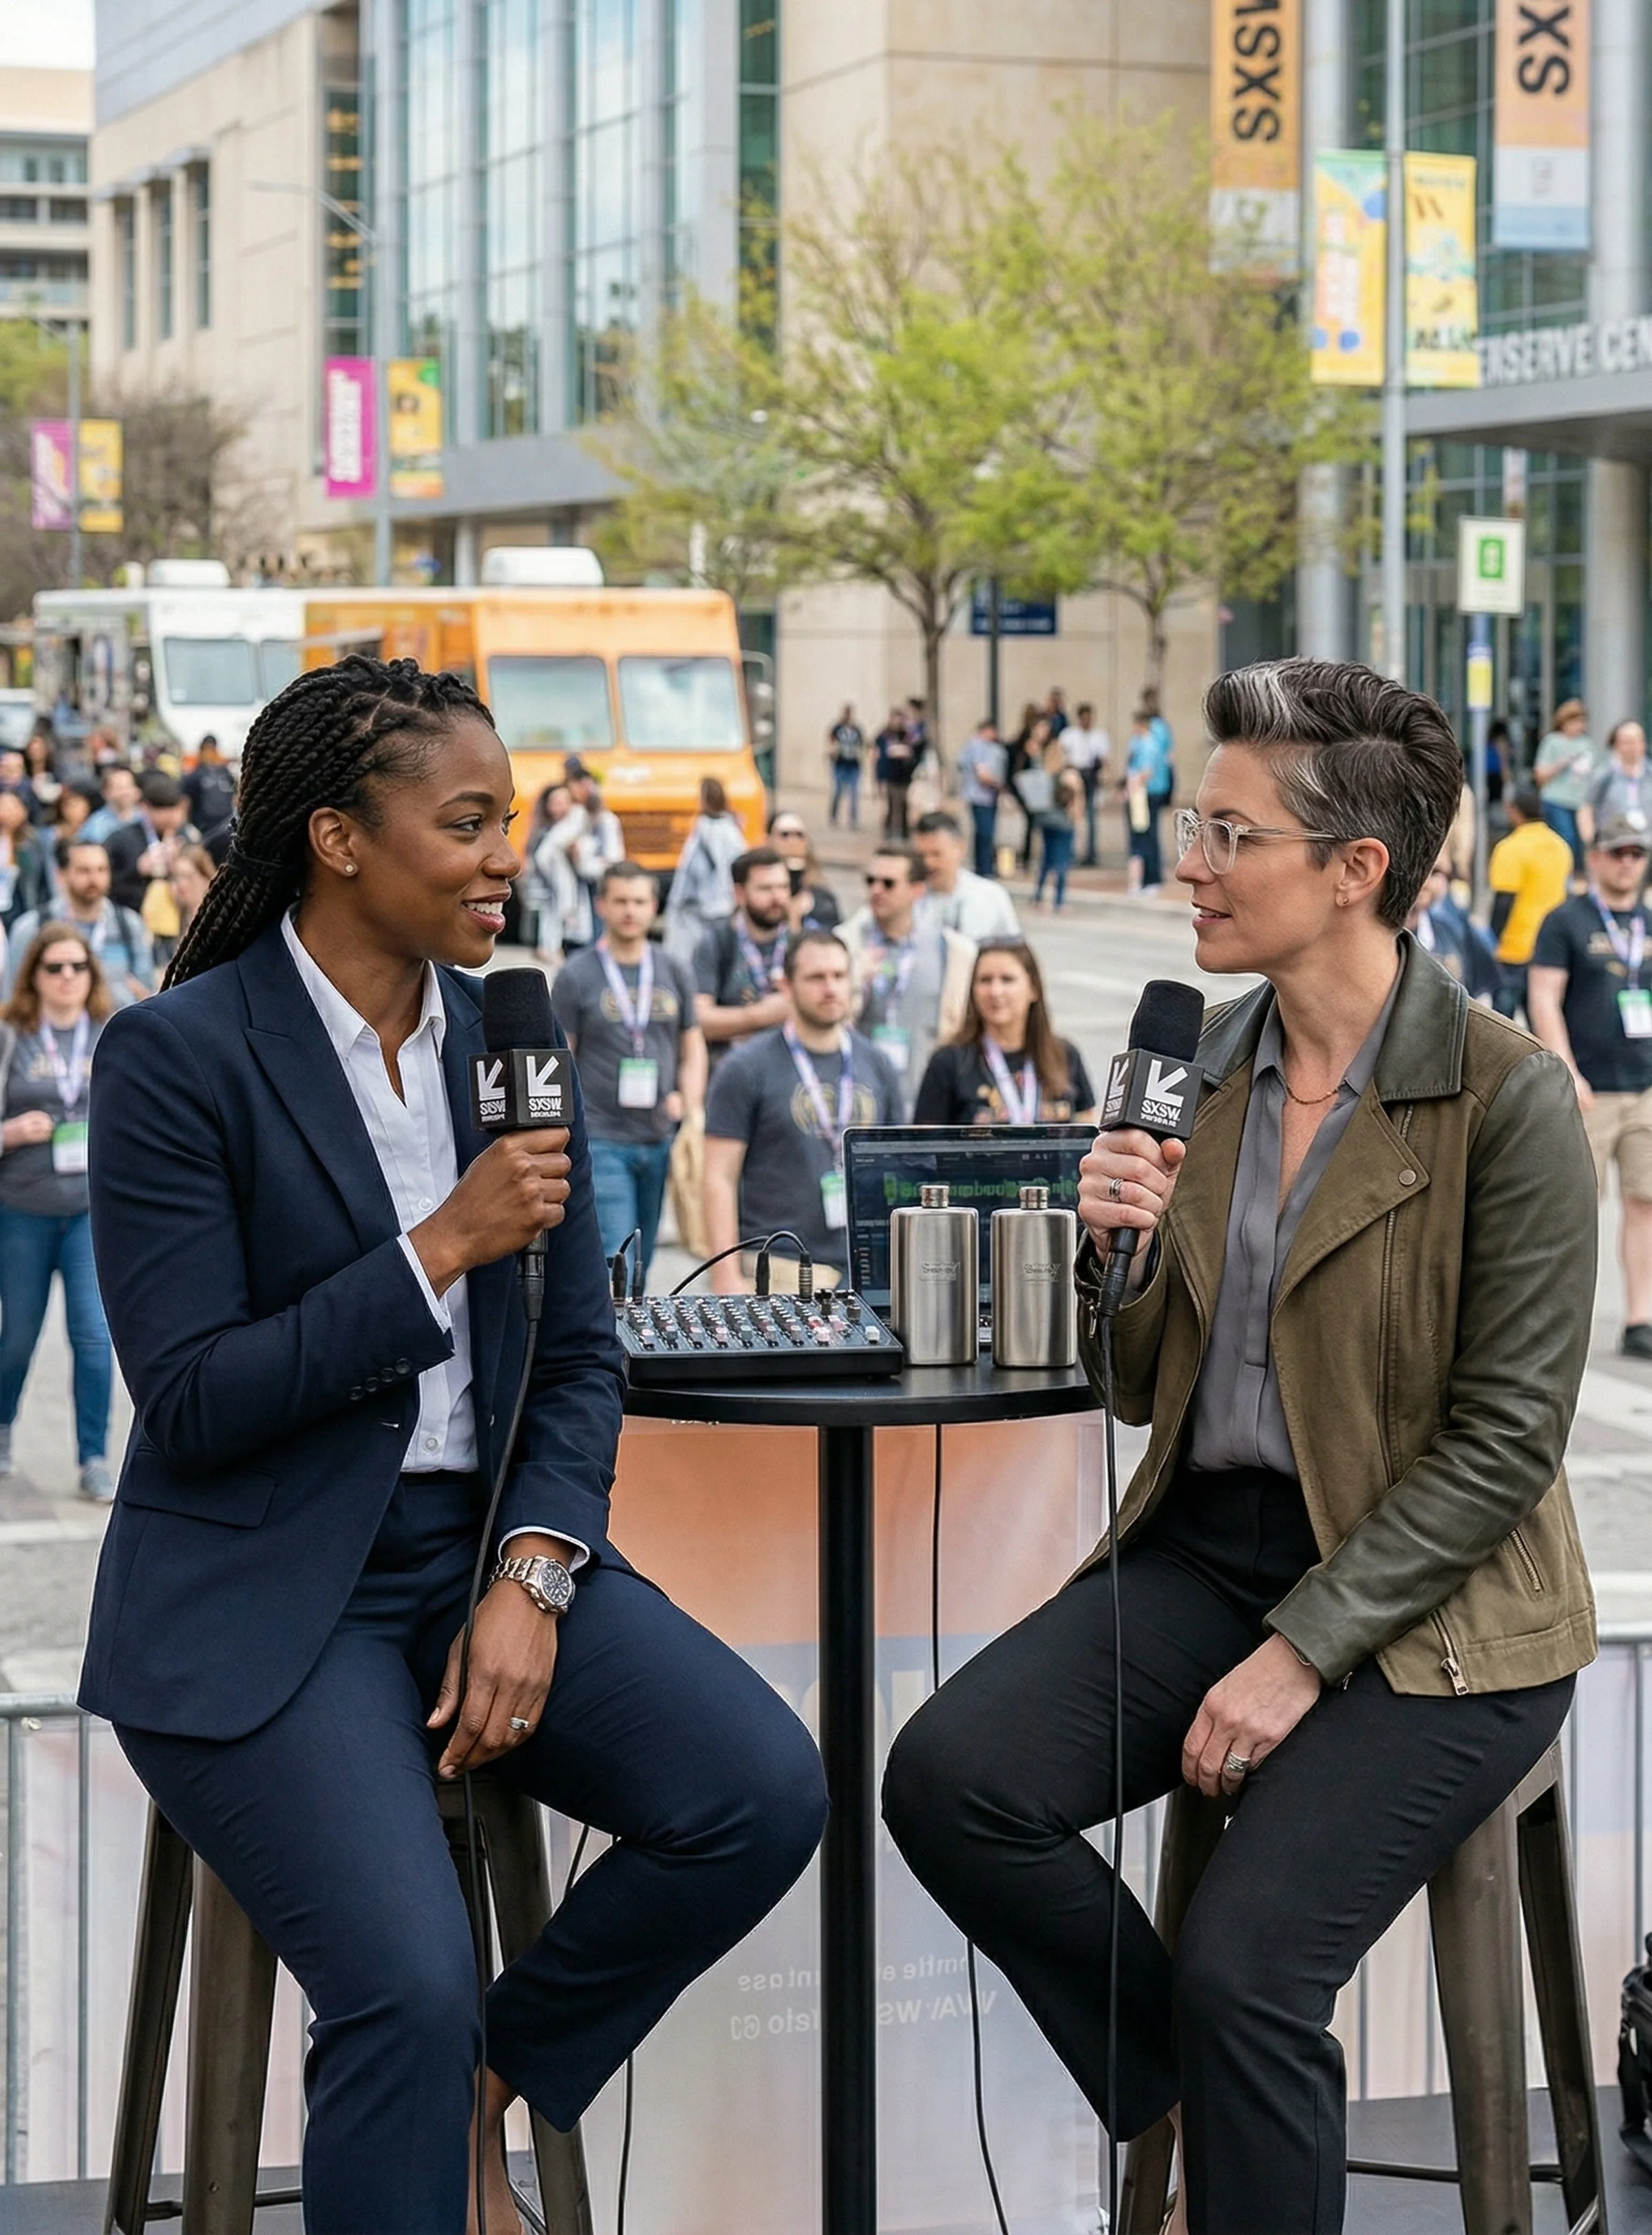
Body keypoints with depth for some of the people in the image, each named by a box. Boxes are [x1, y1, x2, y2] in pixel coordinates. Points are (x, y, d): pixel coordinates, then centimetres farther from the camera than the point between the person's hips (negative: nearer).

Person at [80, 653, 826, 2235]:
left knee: (765, 1793, -16)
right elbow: (188, 1404, -15)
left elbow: (578, 1358, 8)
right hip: (264, 1592, -6)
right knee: (411, 1989, -26)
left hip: (485, 1546, 6)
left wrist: (531, 1576, -9)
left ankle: (487, 2084, 6)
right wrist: (441, 1248, -20)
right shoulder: (177, 1057, -11)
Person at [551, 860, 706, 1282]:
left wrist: (690, 1102, -1)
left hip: (662, 1137, 4)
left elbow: (693, 1046, 16)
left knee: (643, 1261, 10)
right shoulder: (576, 976, -1)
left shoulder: (673, 973, 10)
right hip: (601, 1138, -4)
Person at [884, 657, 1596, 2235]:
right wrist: (1118, 1255, -10)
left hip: (1421, 1612, -6)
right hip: (1207, 1550, 6)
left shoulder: (1504, 1096, -13)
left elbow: (1503, 1440, -14)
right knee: (946, 1778, -16)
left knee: (1240, 1966, -23)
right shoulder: (1211, 1064, 6)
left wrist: (1299, 1656, -17)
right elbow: (1144, 1390, 12)